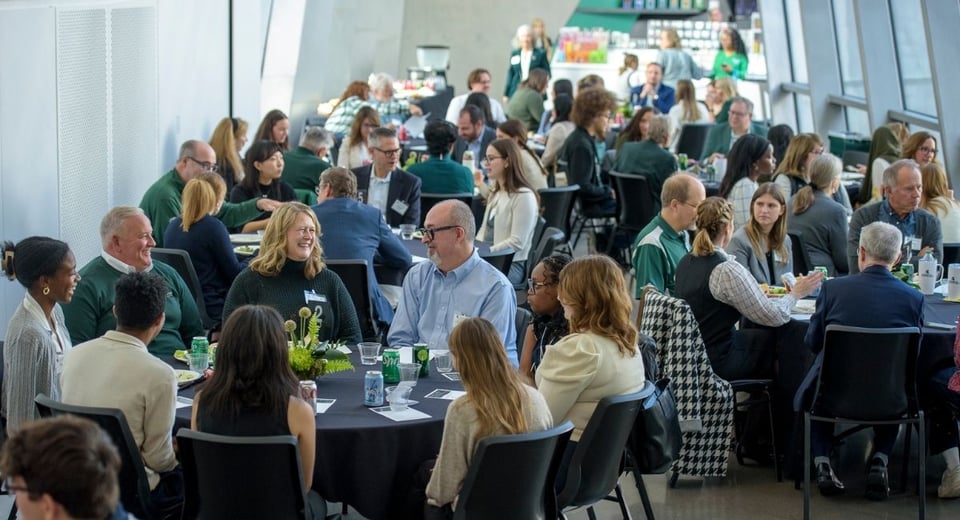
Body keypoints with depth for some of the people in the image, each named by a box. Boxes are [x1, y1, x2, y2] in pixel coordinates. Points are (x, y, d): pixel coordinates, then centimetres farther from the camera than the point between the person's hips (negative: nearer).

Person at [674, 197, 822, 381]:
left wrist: (757, 293, 22)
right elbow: (773, 316, -17)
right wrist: (796, 294, 0)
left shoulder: (685, 263, 2)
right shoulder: (728, 271, -23)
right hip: (717, 363, -8)